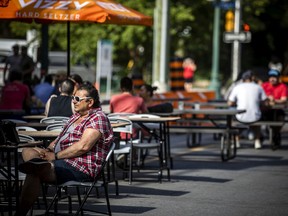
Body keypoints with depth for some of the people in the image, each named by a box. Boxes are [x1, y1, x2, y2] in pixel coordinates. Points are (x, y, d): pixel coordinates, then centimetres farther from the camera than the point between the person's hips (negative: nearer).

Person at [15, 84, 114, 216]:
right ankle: (40, 164, -27)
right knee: (27, 151, 1)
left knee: (33, 174, -28)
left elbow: (83, 146, -20)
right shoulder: (76, 116, 22)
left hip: (80, 168, -11)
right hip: (62, 160, 11)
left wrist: (55, 156, -16)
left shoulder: (98, 118, -9)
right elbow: (61, 138, 25)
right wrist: (48, 150, 4)